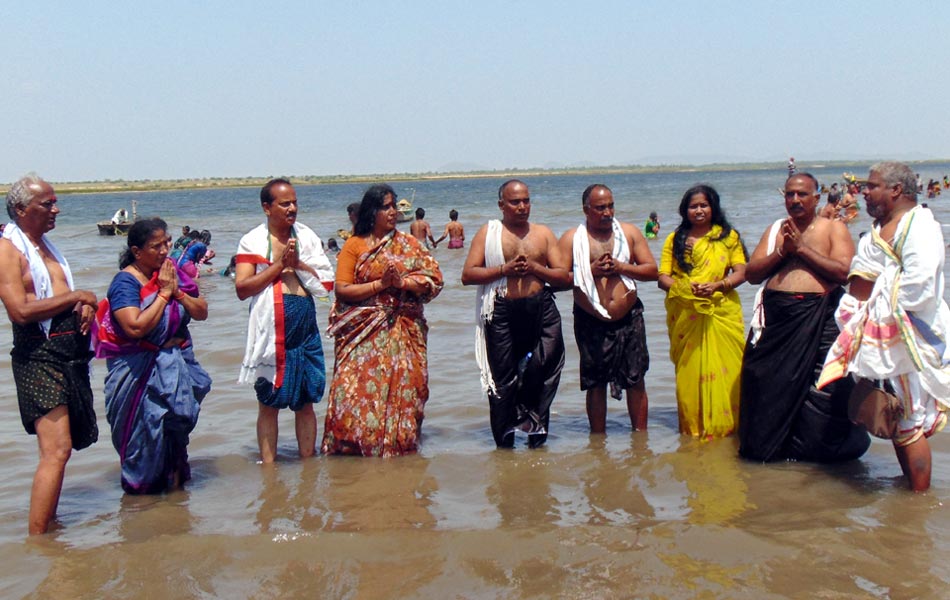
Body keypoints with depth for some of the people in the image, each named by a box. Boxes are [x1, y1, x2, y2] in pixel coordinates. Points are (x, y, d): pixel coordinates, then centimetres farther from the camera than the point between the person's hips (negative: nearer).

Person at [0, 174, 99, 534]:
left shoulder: (46, 245, 17)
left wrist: (86, 307, 2)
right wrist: (76, 296, -12)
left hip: (71, 353, 9)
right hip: (39, 358, -9)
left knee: (57, 446, 15)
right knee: (57, 449, -16)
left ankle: (48, 522, 26)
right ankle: (37, 539, -12)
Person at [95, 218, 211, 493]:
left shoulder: (173, 273, 5)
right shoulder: (126, 282, -14)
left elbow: (202, 312, 4)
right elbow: (136, 327, -27)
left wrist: (177, 292, -12)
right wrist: (163, 293, -19)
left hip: (179, 365, 6)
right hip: (141, 374, -6)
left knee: (177, 424, 13)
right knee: (146, 429, 0)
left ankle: (175, 477, 27)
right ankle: (141, 481, 17)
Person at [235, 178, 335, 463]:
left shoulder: (307, 237, 9)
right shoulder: (252, 241, -1)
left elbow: (327, 282, 4)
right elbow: (242, 288, -11)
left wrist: (297, 264, -9)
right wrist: (279, 264, -13)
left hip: (305, 330, 3)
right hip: (270, 332, -3)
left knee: (305, 402, 9)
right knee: (268, 403, 5)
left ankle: (308, 462, 20)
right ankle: (268, 464, 13)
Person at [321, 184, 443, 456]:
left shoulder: (409, 244, 10)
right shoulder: (354, 245, 3)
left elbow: (434, 280, 3)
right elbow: (342, 290, -4)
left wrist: (402, 282, -12)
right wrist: (380, 284, -12)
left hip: (403, 329, 2)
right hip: (363, 331, -2)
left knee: (402, 386, -2)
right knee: (358, 387, -9)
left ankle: (399, 443, 10)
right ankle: (354, 445, 2)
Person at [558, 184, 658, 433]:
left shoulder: (630, 232, 7)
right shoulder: (571, 239, 1)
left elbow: (652, 270, 3)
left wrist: (621, 267, -11)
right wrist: (590, 270, -15)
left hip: (629, 319, 2)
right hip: (591, 323, -1)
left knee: (636, 381, 5)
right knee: (595, 383, 7)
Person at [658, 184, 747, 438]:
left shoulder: (728, 236, 11)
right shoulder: (675, 240, 13)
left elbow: (741, 273, 5)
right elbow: (663, 277, 7)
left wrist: (716, 285, -12)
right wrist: (684, 288, -13)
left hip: (721, 312, -1)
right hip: (685, 315, 1)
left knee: (724, 371, -6)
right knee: (689, 373, -1)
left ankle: (724, 425, 4)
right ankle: (692, 428, 7)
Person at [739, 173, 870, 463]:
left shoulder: (834, 228, 5)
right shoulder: (775, 229, 17)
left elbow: (844, 271, -10)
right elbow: (751, 273, 9)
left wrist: (801, 247, -10)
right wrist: (781, 251, -6)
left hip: (819, 318, -3)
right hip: (776, 317, 4)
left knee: (822, 391, -5)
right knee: (768, 385, 5)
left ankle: (821, 448, 11)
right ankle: (772, 445, 20)